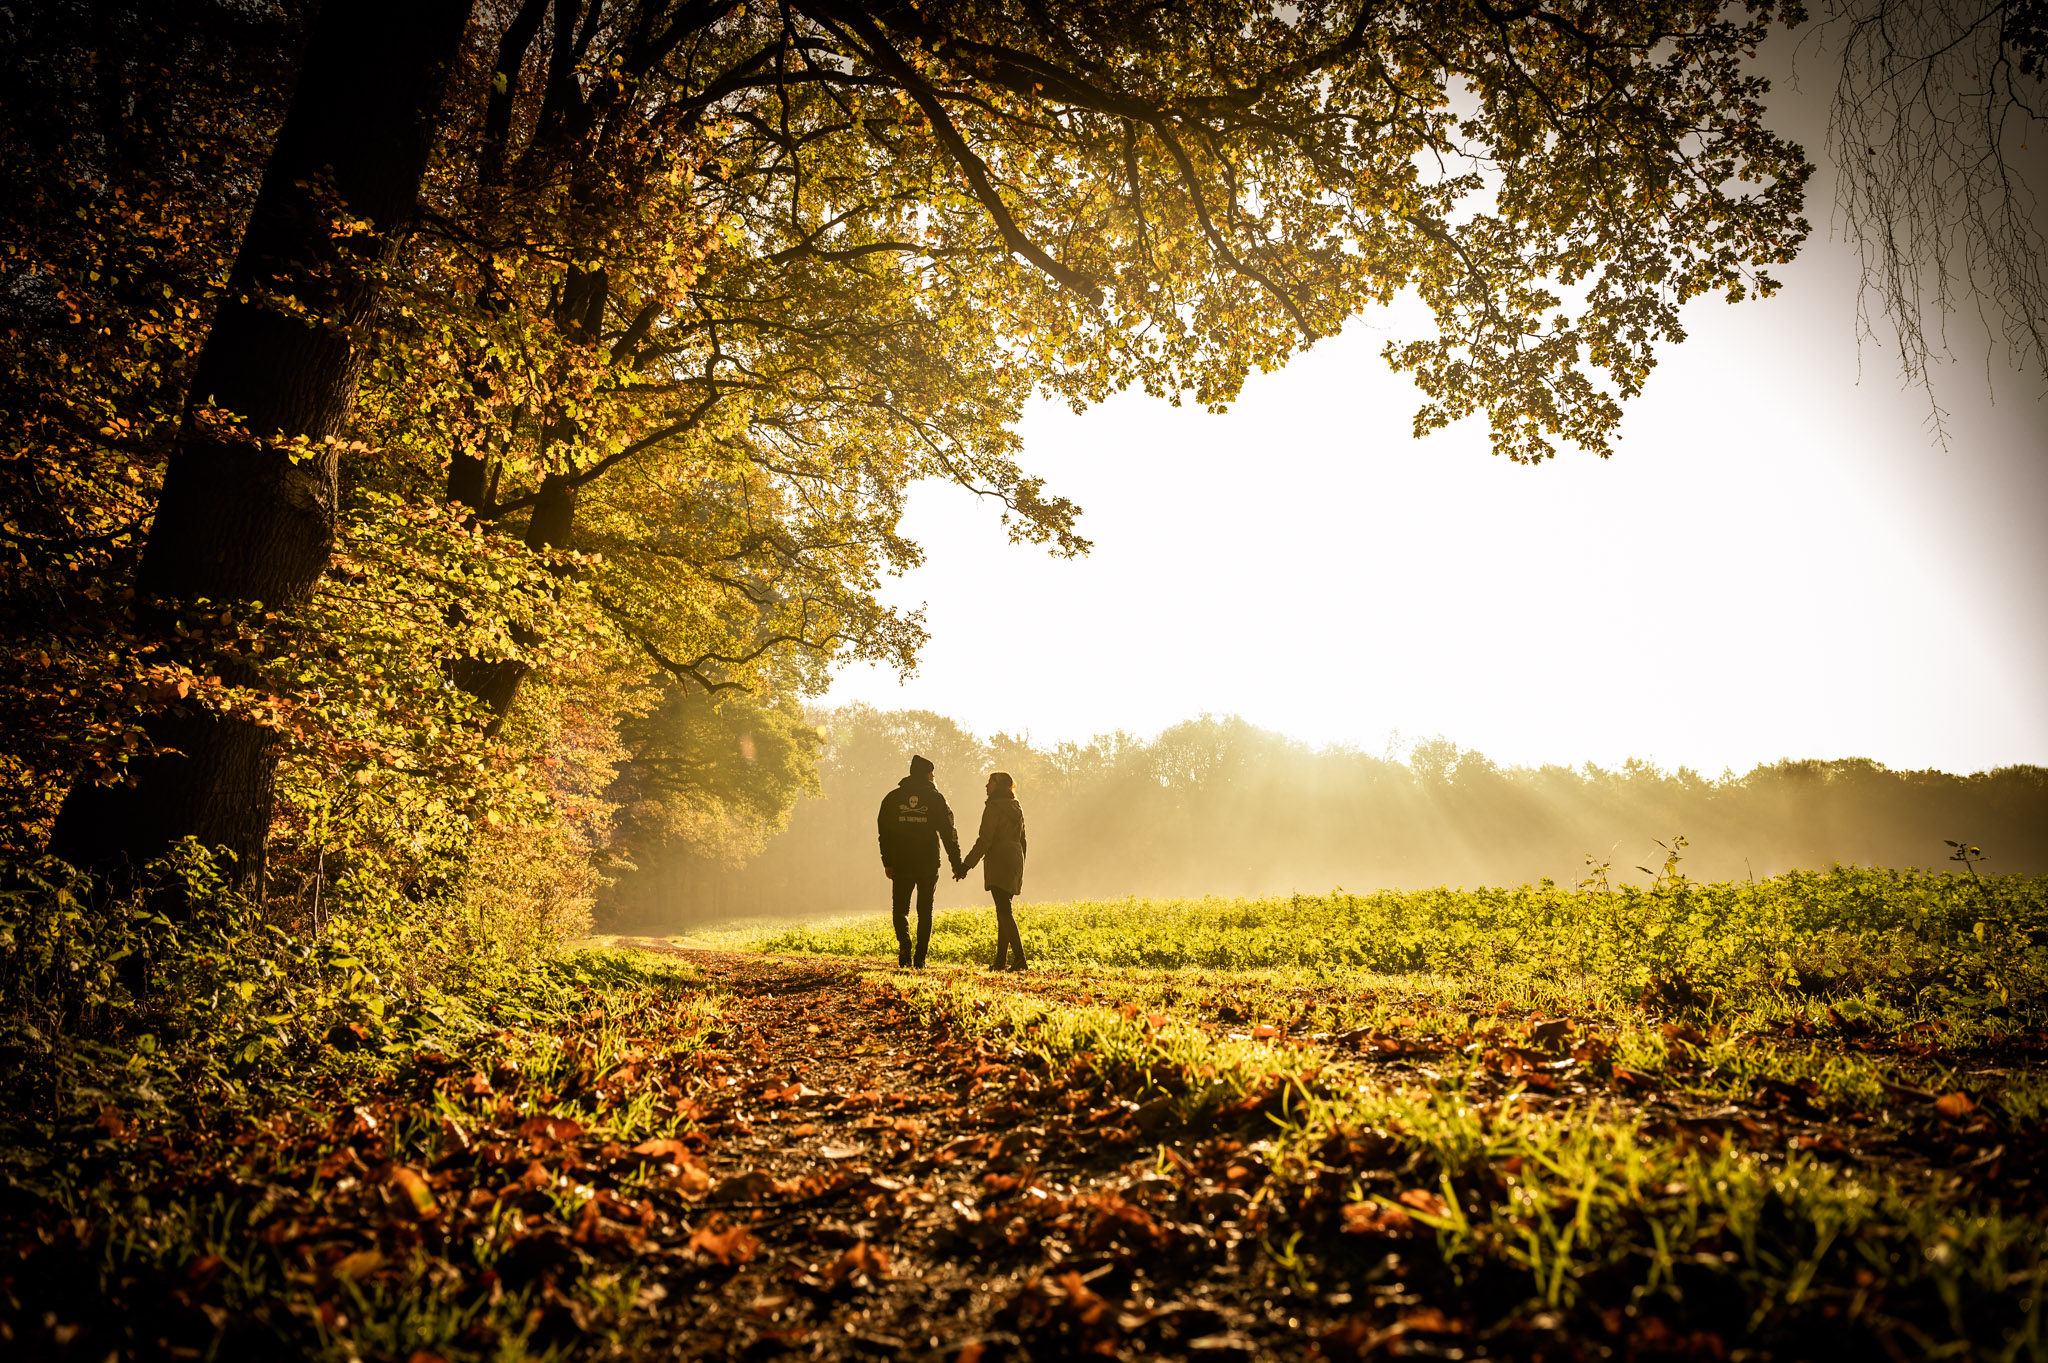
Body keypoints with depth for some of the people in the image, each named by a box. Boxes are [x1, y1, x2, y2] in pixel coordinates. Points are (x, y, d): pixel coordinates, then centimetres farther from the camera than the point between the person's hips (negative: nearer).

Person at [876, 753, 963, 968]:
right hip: (929, 865, -1)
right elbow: (949, 833, -2)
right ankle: (920, 958, 6)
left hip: (901, 864, 1)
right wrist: (957, 864, 3)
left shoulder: (892, 798, 4)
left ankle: (904, 944, -14)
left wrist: (887, 862, 7)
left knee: (900, 909, 11)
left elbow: (883, 832, 3)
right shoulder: (935, 798, -1)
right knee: (925, 911, 10)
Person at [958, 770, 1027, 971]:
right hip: (1014, 863, 8)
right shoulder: (1016, 809, 15)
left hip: (999, 863, -8)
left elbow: (984, 840, -16)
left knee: (1004, 911, -11)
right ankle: (1000, 960, 15)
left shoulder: (994, 807, -10)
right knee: (1003, 911, 13)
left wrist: (967, 865, -14)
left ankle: (1019, 956, -20)